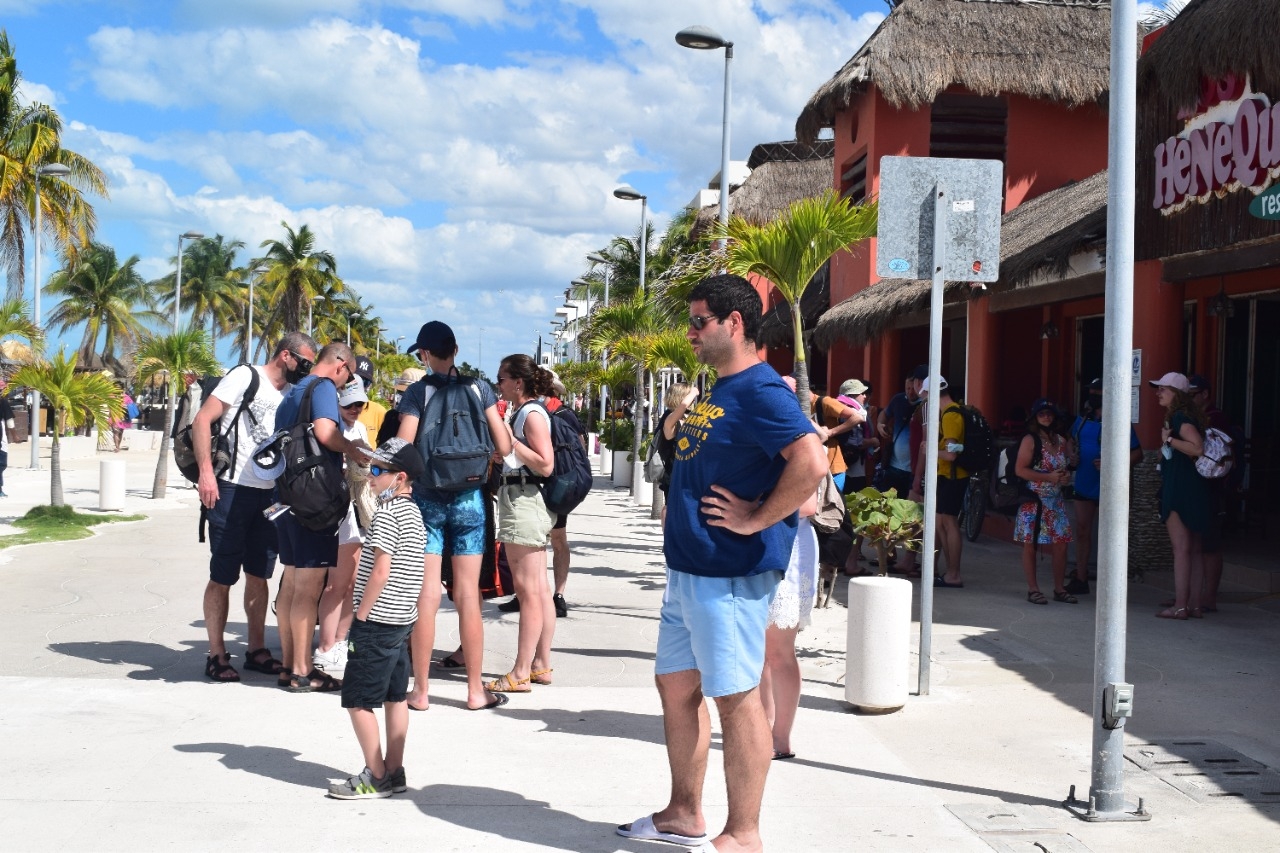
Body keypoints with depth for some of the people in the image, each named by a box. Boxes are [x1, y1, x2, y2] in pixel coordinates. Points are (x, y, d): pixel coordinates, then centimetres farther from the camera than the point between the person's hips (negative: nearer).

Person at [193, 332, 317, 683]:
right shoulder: (245, 376, -5)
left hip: (270, 494, 7)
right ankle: (217, 655, 8)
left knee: (259, 575, 12)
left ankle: (257, 650, 21)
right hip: (232, 491, -7)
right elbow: (202, 419, -11)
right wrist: (206, 472, -20)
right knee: (222, 577, 0)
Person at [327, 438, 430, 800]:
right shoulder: (413, 512, 12)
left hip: (378, 621, -10)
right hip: (403, 620, 10)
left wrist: (361, 614, -14)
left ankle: (376, 778, 1)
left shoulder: (387, 513, -17)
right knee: (395, 697, 13)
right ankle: (394, 771, 19)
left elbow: (381, 571, -22)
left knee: (357, 700, -2)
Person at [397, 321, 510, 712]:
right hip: (469, 499, 2)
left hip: (426, 499, -1)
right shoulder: (480, 389, 1)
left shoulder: (417, 392, -6)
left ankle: (420, 690, 7)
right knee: (468, 595, 6)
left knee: (426, 595, 2)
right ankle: (475, 690, 11)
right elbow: (503, 446, 0)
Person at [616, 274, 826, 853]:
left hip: (729, 573, -11)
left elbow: (811, 463, -29)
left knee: (735, 696, -2)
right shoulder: (719, 393, 15)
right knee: (675, 684, 16)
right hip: (688, 567, 11)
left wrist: (754, 520, -22)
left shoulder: (759, 391, -16)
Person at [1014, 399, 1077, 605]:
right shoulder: (1030, 440, -7)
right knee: (1031, 545, -1)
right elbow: (1020, 469, -14)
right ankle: (1033, 589, 8)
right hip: (1034, 500, -6)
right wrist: (1048, 477, -19)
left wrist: (1067, 476, 0)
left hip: (1056, 501, 6)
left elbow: (1068, 465, 24)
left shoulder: (1061, 441, 11)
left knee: (1061, 544, 3)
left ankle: (1059, 589, 14)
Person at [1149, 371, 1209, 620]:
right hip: (1194, 490, 10)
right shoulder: (1178, 416, 16)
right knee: (1193, 550, 10)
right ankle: (1194, 604, 14)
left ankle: (1180, 606, -8)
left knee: (1181, 549, -9)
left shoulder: (1180, 417, -13)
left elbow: (1198, 448, -25)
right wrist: (1167, 446, 9)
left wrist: (1169, 440, -17)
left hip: (1180, 490, -10)